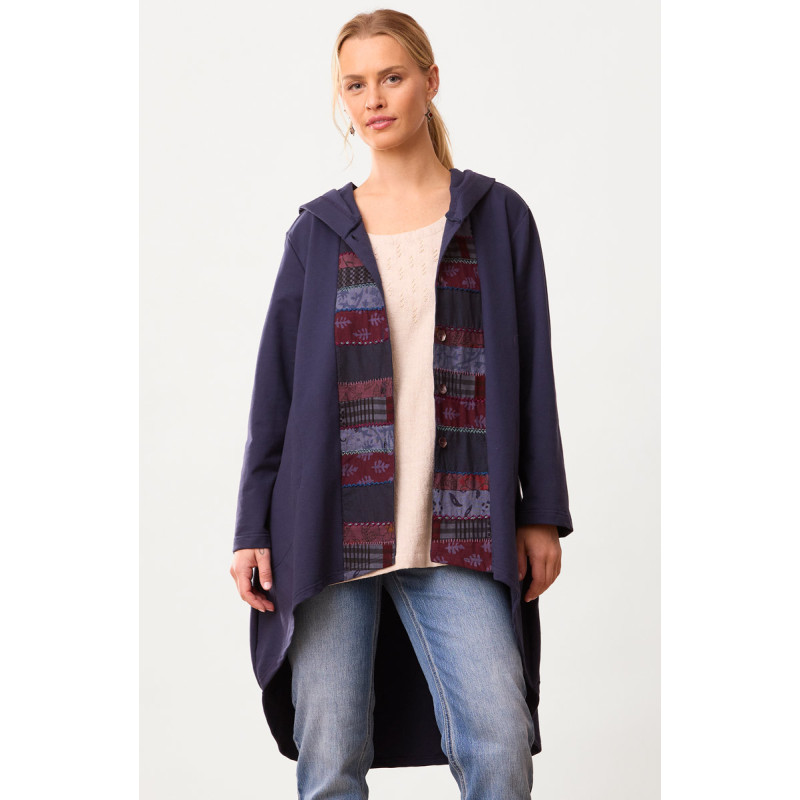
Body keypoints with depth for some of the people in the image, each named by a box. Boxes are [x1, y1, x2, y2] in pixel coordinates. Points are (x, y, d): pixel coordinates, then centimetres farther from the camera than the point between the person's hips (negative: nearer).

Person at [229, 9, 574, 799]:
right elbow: (277, 385, 9)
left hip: (457, 536, 0)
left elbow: (532, 373, 7)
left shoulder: (497, 216, 8)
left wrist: (543, 514, 4)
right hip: (330, 529, 1)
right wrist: (253, 528, 4)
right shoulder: (318, 231, 10)